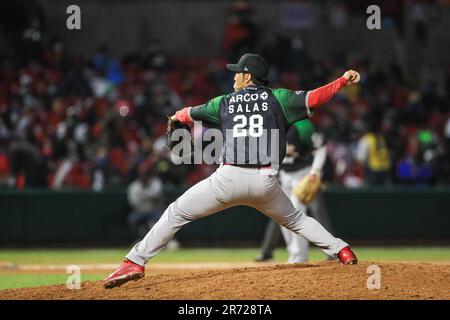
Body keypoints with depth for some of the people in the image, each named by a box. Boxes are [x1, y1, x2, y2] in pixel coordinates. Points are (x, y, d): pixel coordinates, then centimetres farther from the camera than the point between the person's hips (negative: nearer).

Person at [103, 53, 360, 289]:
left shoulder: (224, 103, 15)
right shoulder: (277, 98, 10)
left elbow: (191, 113, 32)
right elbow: (313, 98, -2)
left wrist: (177, 116, 54)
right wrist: (344, 81, 6)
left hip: (229, 179, -2)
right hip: (266, 182, 2)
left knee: (177, 213, 7)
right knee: (295, 219, 28)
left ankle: (135, 263, -1)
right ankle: (342, 251, 17)